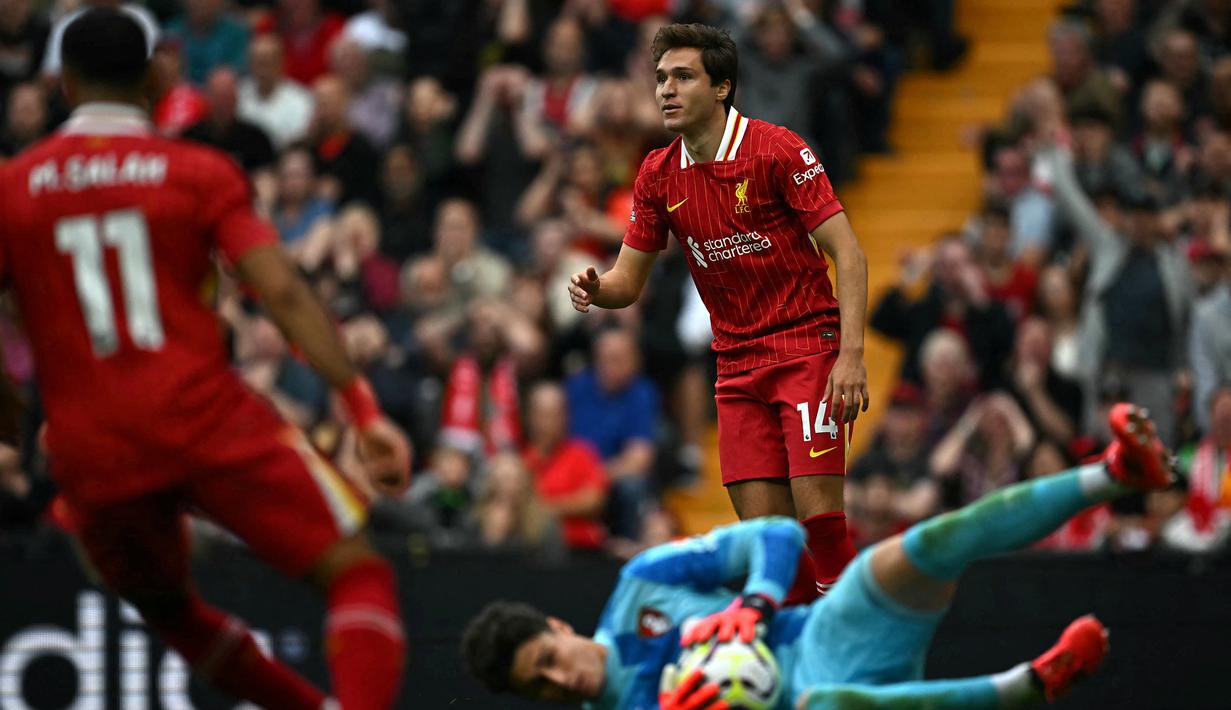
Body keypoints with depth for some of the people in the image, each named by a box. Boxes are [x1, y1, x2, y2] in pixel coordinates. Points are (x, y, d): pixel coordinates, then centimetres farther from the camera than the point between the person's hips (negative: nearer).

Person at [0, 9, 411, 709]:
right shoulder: (200, 172, 2)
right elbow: (284, 294, -7)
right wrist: (366, 410, -7)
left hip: (91, 456, 3)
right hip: (208, 422, -3)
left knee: (166, 607, 29)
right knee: (357, 572, -2)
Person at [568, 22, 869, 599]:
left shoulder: (776, 150, -11)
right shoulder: (658, 175, 5)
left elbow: (848, 254, -12)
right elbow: (629, 280, 11)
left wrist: (852, 354, -22)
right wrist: (596, 288, -14)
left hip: (809, 348, -5)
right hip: (738, 366, 5)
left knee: (817, 512, -15)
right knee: (763, 526, -2)